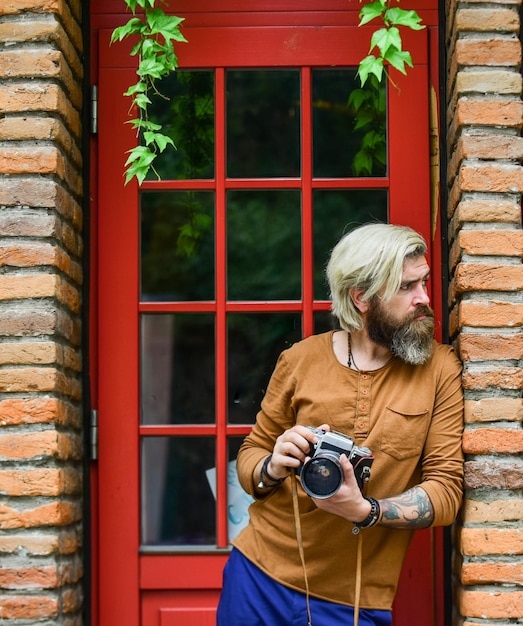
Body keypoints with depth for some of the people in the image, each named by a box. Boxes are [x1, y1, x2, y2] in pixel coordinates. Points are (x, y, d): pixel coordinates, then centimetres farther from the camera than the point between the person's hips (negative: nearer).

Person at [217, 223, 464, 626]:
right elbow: (250, 455, 7)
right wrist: (272, 468, -16)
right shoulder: (301, 359, 0)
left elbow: (446, 491, -8)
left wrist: (366, 510, -24)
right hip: (260, 576, 2)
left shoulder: (440, 368, -4)